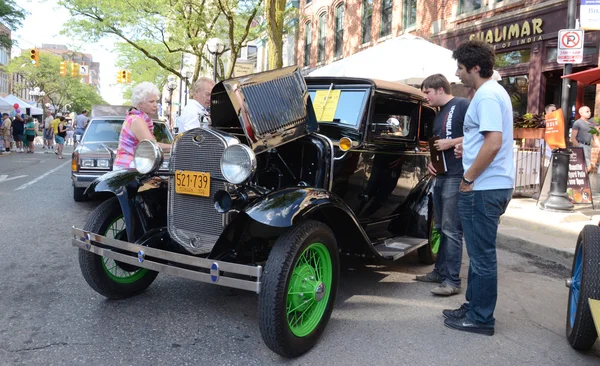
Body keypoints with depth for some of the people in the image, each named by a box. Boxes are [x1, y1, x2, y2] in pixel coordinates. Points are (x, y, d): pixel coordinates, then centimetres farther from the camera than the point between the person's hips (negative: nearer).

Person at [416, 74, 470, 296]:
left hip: (456, 177, -9)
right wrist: (431, 162, 9)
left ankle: (452, 281, -3)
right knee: (441, 228, 14)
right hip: (440, 176, 9)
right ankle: (440, 271, 24)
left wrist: (452, 142, -17)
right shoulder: (438, 115, 19)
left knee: (451, 229, -8)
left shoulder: (462, 105, -7)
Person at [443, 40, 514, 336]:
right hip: (491, 186, 11)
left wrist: (468, 178, -17)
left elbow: (494, 143, -25)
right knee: (479, 252, 17)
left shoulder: (487, 95, -15)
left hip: (483, 188, -11)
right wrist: (468, 147, 13)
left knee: (482, 254, -1)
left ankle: (481, 319, 10)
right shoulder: (493, 91, 17)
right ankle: (473, 306, 29)